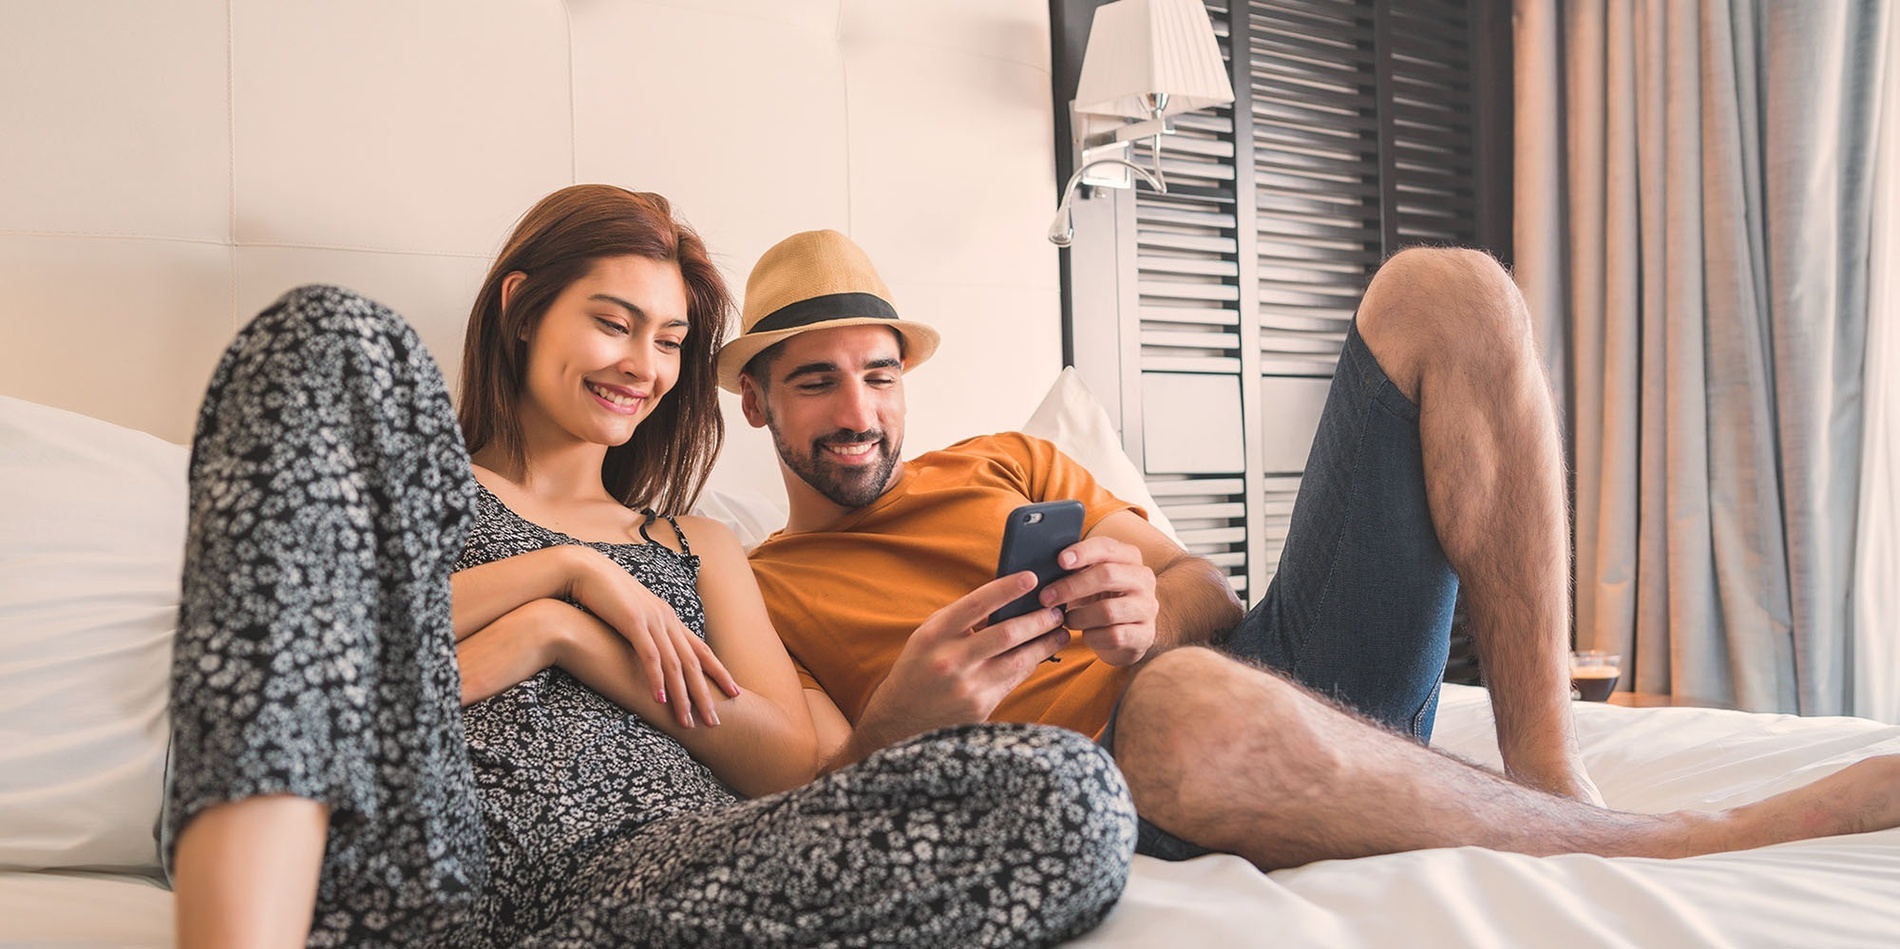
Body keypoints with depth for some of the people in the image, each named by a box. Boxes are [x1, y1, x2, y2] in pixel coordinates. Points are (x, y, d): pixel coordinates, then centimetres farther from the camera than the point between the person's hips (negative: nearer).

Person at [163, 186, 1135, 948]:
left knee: (1063, 789, -23)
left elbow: (791, 765, 15)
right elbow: (300, 645, 6)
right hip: (413, 851, -1)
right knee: (337, 337, -12)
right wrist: (563, 568, 1)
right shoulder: (406, 484, 27)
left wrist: (561, 634, 3)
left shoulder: (697, 550, 31)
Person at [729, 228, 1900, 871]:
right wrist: (904, 717, -23)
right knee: (1189, 698, -46)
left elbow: (1207, 589, 16)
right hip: (1119, 792, -5)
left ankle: (1552, 781, -15)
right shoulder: (759, 595, 13)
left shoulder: (1007, 462, 25)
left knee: (1444, 292, -2)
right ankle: (1685, 843, -23)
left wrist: (1151, 618, -9)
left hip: (1284, 668, 6)